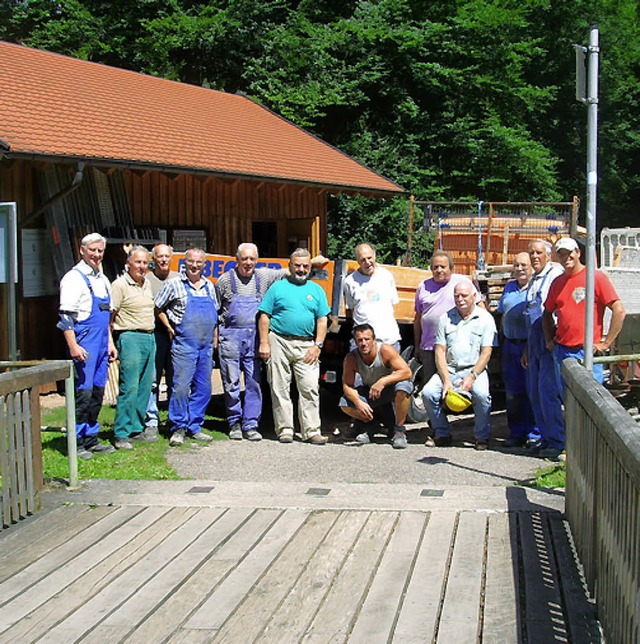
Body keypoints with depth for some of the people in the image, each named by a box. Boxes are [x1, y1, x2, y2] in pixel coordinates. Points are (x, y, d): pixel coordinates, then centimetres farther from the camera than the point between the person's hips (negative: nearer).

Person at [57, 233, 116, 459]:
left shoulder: (103, 280, 17)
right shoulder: (74, 278, -8)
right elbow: (65, 316, -13)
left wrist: (110, 342, 19)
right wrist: (73, 346, -21)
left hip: (101, 345, 8)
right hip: (84, 344, -8)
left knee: (98, 392, 11)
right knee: (83, 392, -9)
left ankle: (91, 439, 19)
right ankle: (76, 443, -2)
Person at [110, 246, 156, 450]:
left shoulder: (147, 285, 17)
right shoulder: (120, 285, -7)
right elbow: (109, 316, -10)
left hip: (150, 338, 8)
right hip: (131, 339, -8)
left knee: (145, 387, 9)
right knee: (129, 388, -10)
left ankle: (136, 429, 17)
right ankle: (121, 435, -6)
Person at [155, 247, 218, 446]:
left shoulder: (209, 286, 14)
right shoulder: (174, 284, -1)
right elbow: (158, 308, 5)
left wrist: (214, 340, 14)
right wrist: (169, 329, -3)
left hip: (206, 346, 5)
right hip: (183, 345, -5)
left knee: (203, 388, 6)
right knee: (181, 387, -8)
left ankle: (194, 427, 15)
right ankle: (178, 428, 1)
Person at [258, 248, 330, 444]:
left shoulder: (316, 290, 14)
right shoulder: (278, 287, 7)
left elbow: (322, 320, 11)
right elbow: (264, 317, 4)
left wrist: (317, 346, -1)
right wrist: (264, 343, -6)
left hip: (306, 345, 1)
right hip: (279, 342, -1)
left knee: (310, 389, -5)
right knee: (280, 389, 2)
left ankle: (311, 431, 0)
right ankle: (284, 430, 9)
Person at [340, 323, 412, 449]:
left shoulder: (385, 350, -26)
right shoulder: (351, 358, -18)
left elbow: (407, 372, -32)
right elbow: (347, 385, -16)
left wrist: (382, 381, -43)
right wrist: (358, 402, -35)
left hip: (390, 390, -3)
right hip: (369, 392, 3)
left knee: (403, 386, -37)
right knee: (345, 404, -19)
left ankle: (399, 430, -18)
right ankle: (369, 426, 11)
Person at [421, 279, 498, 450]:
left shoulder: (485, 318, 2)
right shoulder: (446, 318, 9)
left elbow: (486, 353, -4)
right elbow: (440, 351, 4)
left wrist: (472, 377, -17)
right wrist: (446, 380, -9)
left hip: (474, 369, -3)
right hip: (448, 370, 3)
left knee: (481, 394, -32)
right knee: (428, 392, -20)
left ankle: (482, 437, -9)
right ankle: (443, 434, 1)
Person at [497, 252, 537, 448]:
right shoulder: (509, 287, 17)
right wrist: (501, 344, 17)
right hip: (510, 345, 6)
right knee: (513, 393, 7)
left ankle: (535, 433, 3)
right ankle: (516, 433, 15)